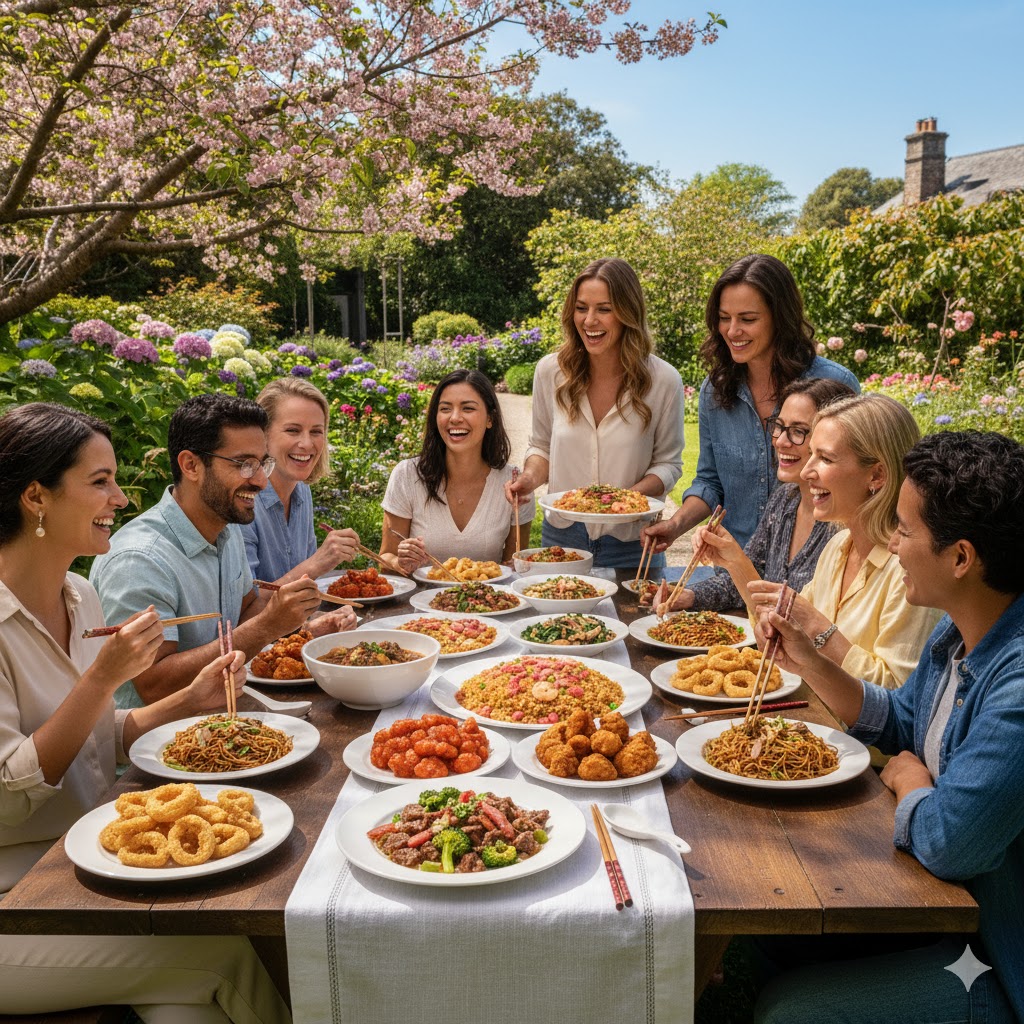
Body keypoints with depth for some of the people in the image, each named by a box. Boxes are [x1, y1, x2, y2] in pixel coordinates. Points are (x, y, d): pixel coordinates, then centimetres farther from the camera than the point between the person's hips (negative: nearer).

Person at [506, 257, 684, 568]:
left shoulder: (663, 381, -11)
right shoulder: (550, 371, -5)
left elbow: (667, 463, -2)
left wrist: (632, 494, -21)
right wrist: (531, 476, -13)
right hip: (561, 537, 2)